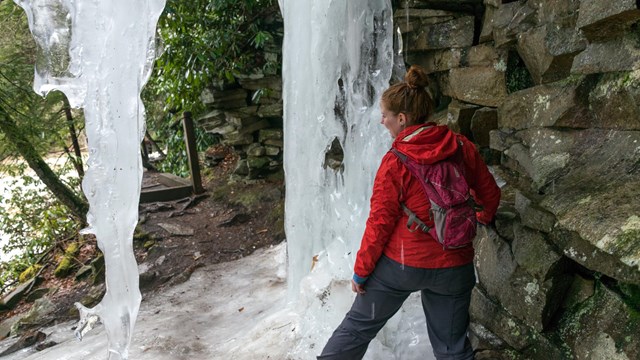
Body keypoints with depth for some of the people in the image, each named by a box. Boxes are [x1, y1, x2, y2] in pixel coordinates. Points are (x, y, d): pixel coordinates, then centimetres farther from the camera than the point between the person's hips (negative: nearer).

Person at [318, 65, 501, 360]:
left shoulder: (395, 162, -18)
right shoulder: (462, 147, -6)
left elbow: (380, 222, -14)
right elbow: (490, 193, 6)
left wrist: (360, 271, -2)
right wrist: (482, 218, 28)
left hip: (401, 264, -3)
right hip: (454, 266, 4)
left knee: (359, 325, 16)